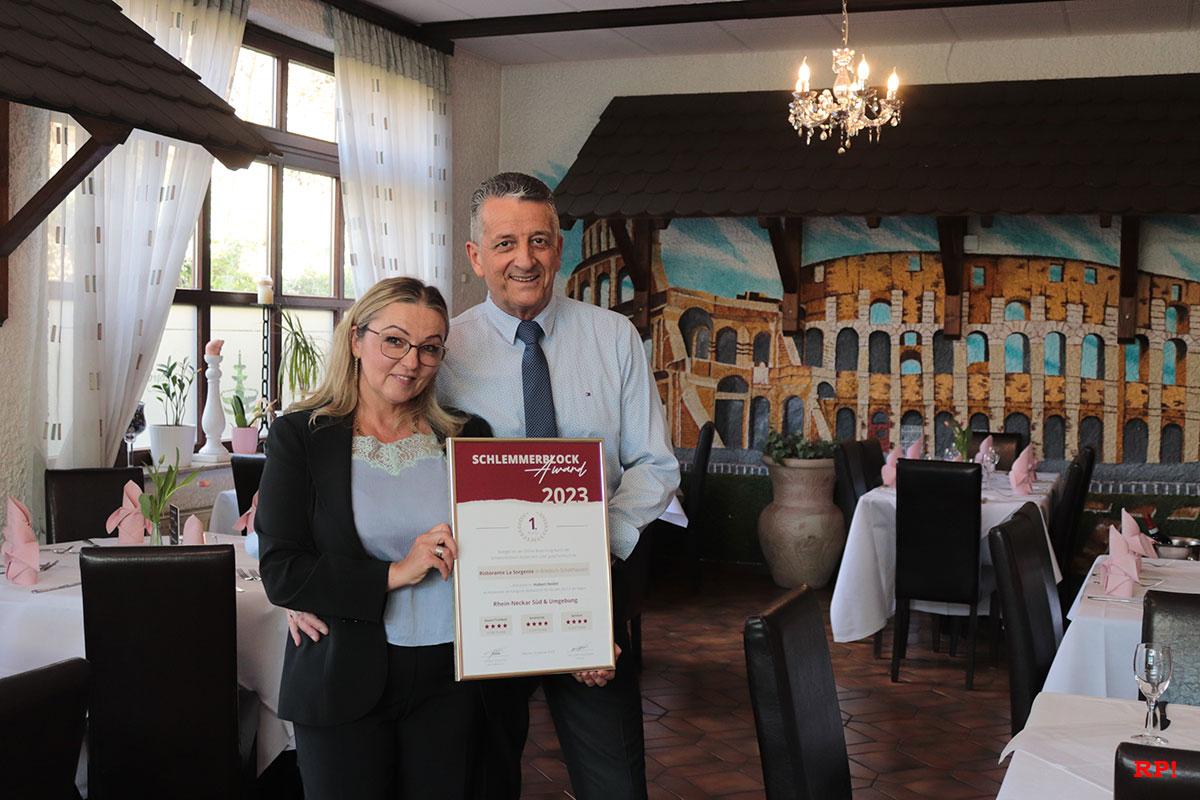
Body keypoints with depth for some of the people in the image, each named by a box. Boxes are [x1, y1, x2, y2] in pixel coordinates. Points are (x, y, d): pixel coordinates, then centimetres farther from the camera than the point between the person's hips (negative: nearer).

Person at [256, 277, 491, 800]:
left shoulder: (467, 437, 4)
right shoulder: (299, 436, -3)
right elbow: (280, 573, -9)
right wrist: (394, 574, -18)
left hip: (449, 680, 3)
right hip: (342, 684, -2)